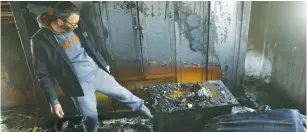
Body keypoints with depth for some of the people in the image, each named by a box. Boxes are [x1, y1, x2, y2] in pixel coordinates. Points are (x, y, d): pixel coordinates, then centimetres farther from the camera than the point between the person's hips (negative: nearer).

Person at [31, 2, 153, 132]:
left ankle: (142, 108, 45)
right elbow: (43, 75, -10)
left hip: (97, 72, 4)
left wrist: (104, 64, 21)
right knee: (91, 118, 8)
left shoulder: (79, 26, -7)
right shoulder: (41, 40, -19)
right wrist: (53, 101, -9)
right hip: (78, 84, -3)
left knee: (123, 94, 17)